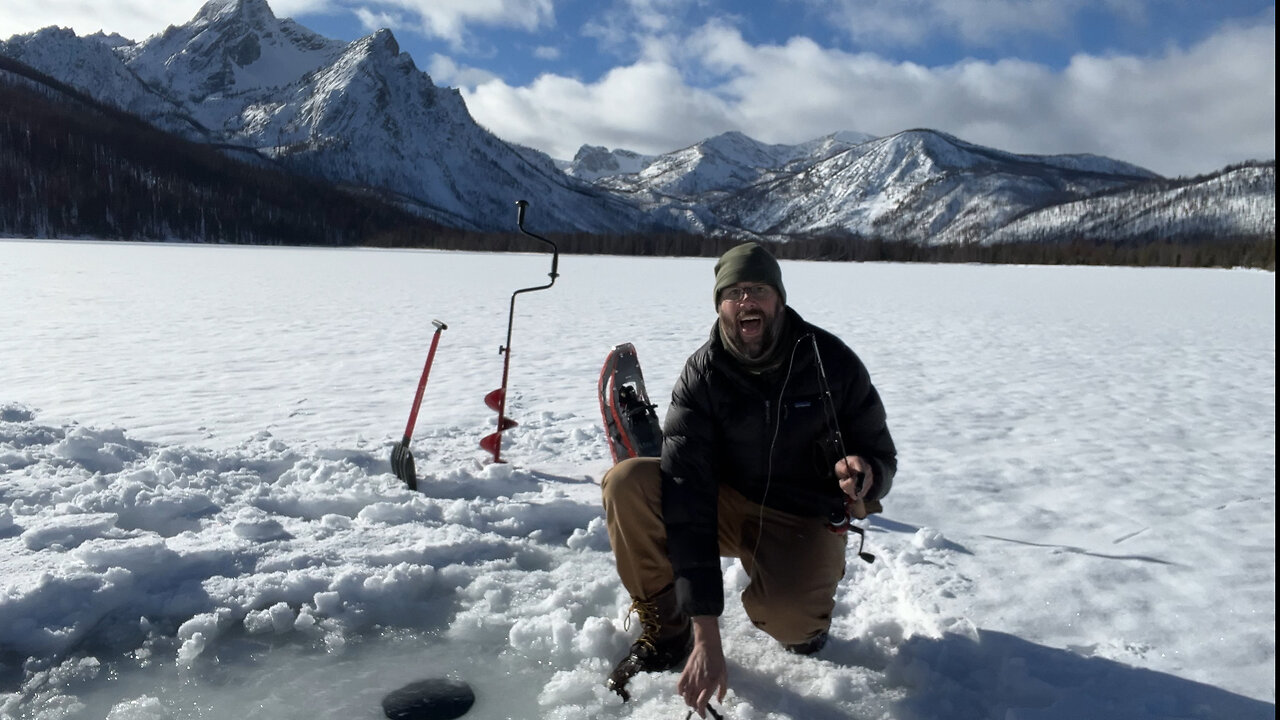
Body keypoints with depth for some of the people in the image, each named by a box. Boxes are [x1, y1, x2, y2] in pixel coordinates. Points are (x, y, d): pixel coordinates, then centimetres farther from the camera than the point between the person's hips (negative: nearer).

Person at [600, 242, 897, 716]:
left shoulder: (833, 362, -14)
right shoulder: (702, 375, -15)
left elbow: (882, 458, -2)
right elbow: (687, 493, -25)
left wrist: (866, 475, -32)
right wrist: (705, 633, -32)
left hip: (805, 519, -1)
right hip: (726, 506, 2)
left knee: (783, 615, -33)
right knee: (627, 483, -25)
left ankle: (805, 613, 8)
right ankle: (665, 630, -6)